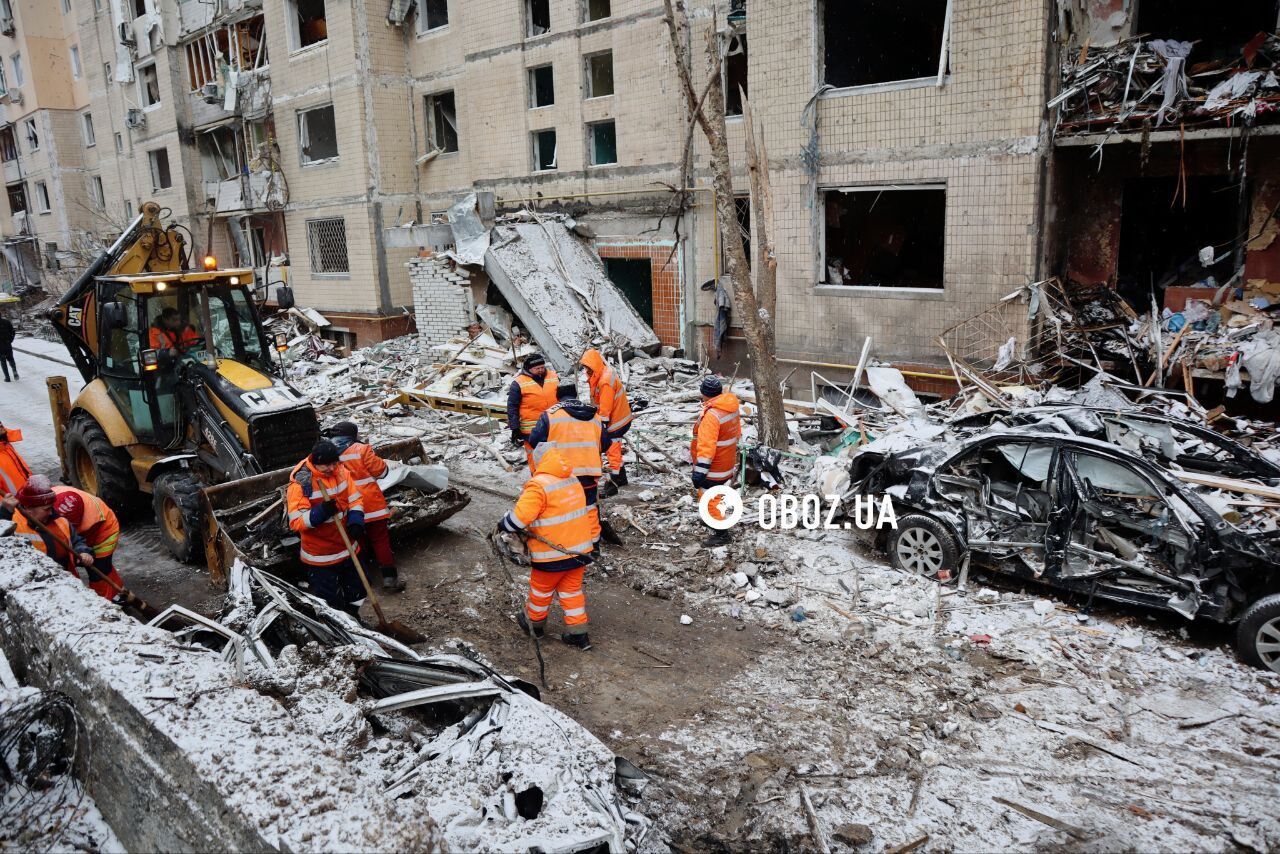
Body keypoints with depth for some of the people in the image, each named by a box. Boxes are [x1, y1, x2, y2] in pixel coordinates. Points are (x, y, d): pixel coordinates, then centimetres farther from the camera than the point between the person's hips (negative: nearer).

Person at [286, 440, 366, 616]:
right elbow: (296, 521, -23)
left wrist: (356, 521, -17)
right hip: (320, 555, -6)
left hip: (347, 548, 6)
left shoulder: (341, 471, -5)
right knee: (329, 601, 2)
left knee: (358, 589, 22)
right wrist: (321, 512, -38)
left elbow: (355, 499, 1)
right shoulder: (300, 483, -21)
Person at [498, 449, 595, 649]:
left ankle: (534, 623, 37)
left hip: (552, 552, -6)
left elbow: (520, 516, -25)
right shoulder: (573, 480, 5)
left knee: (541, 588, 17)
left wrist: (504, 525, -5)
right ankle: (578, 634, 17)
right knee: (572, 589, 17)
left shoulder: (539, 485, -21)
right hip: (579, 547, 6)